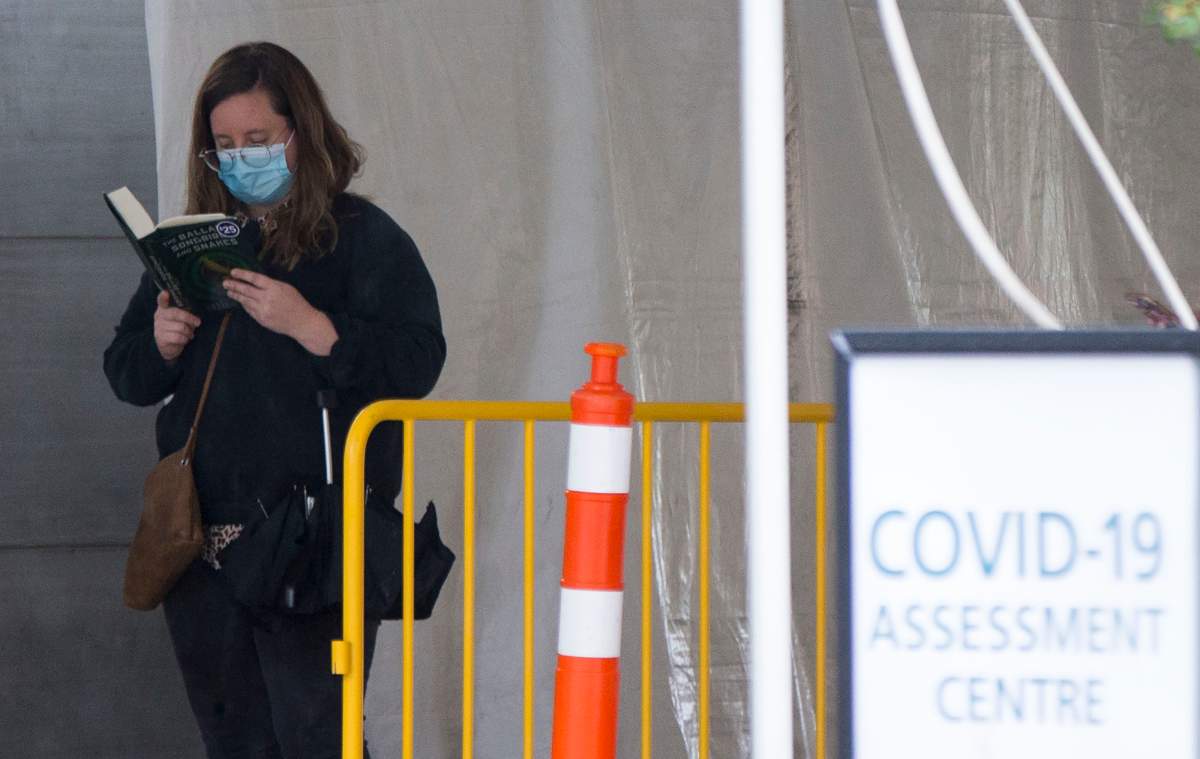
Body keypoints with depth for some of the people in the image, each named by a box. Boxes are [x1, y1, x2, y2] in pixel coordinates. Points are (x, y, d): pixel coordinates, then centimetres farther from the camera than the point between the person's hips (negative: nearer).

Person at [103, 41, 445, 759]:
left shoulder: (363, 238, 0)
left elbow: (417, 364, -12)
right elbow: (127, 374, 20)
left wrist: (306, 324, -21)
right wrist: (161, 344, -2)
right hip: (204, 545, 5)